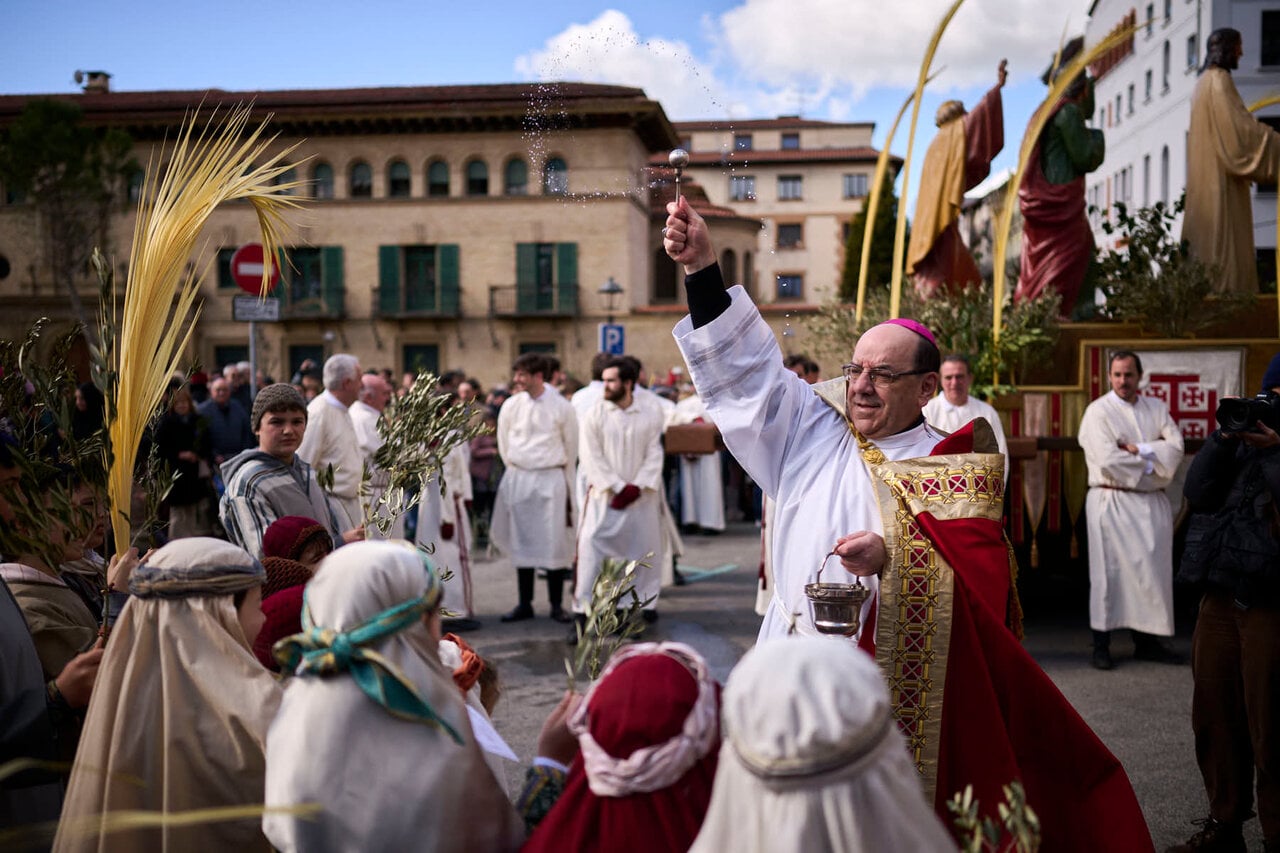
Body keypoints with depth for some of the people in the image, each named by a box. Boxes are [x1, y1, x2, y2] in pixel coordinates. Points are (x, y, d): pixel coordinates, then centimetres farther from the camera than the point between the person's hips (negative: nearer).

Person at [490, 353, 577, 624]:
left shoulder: (562, 407, -5)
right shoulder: (510, 406, 1)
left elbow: (571, 447, 4)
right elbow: (503, 444, 13)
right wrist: (517, 470, 13)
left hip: (551, 479, -3)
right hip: (518, 479, 3)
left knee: (555, 543, 0)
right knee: (521, 543, 7)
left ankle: (556, 605, 10)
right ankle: (525, 604, 16)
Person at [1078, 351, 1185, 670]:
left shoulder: (1156, 408, 11)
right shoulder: (1098, 411, -4)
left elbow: (1175, 447, -2)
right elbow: (1108, 461, -15)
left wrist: (1138, 449, -13)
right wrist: (1150, 465, -5)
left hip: (1153, 503, 5)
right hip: (1112, 503, -5)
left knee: (1152, 570, 7)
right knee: (1109, 571, -2)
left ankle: (1146, 641, 18)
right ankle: (1101, 645, 5)